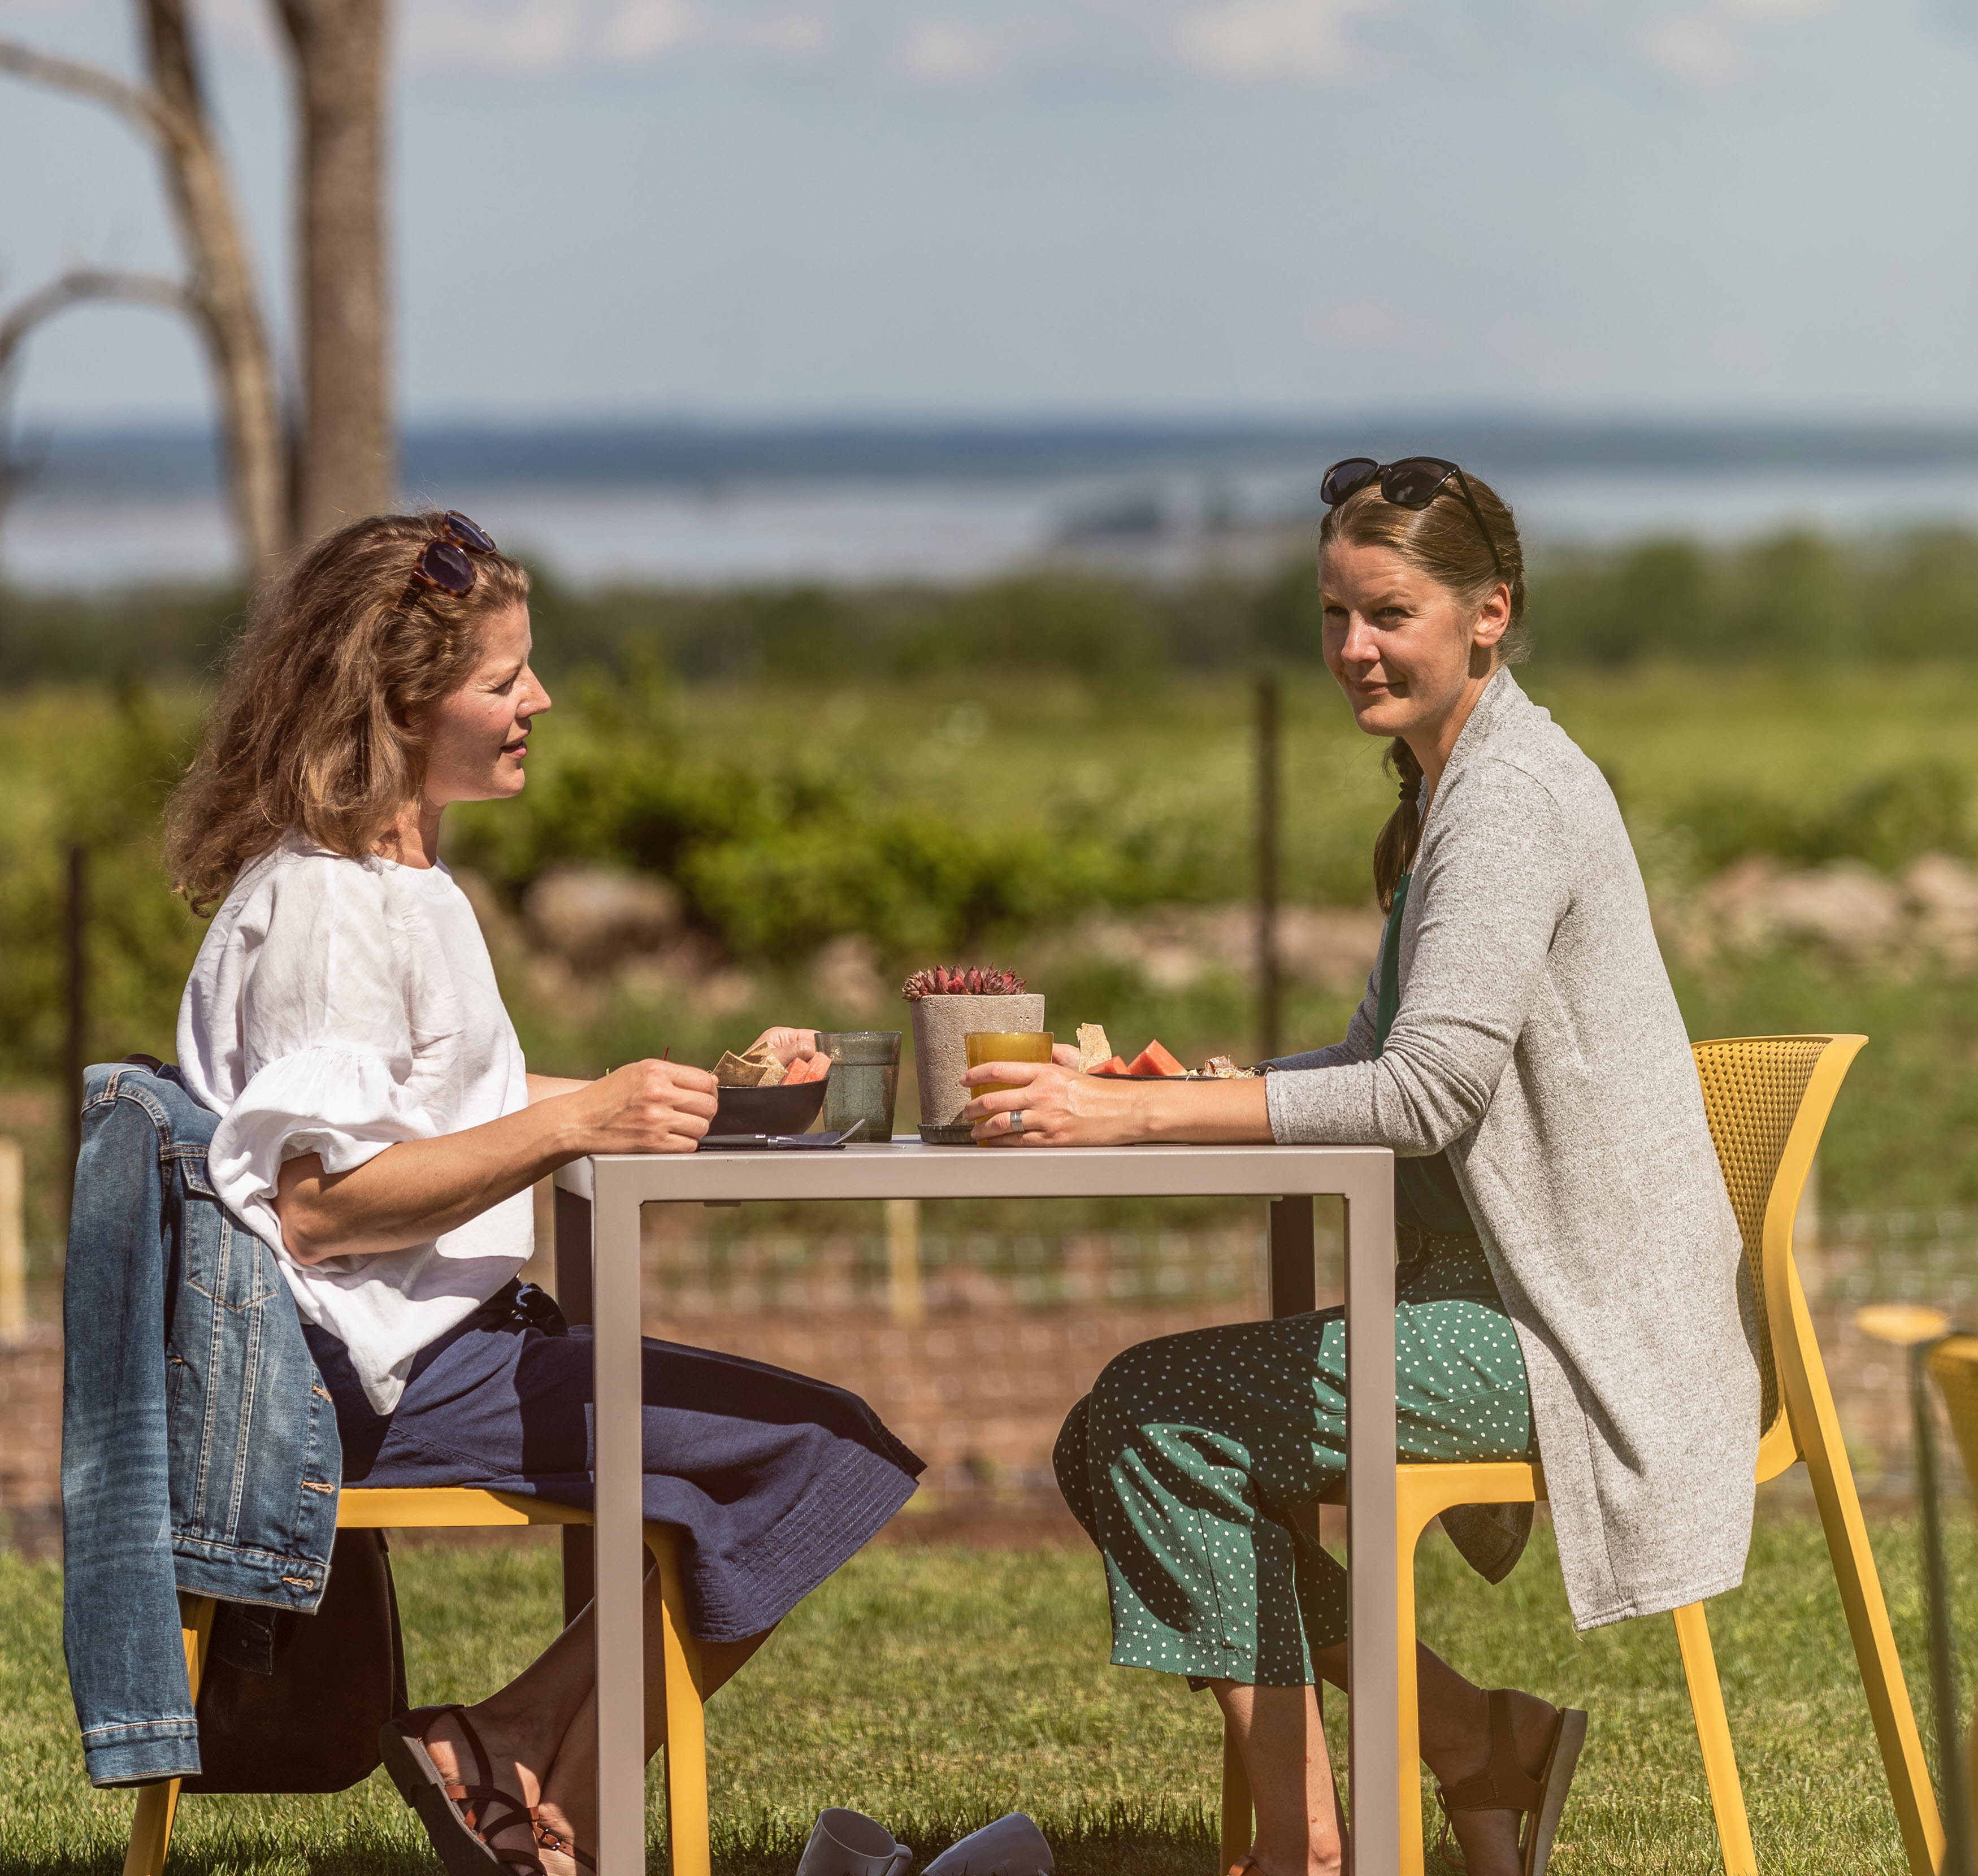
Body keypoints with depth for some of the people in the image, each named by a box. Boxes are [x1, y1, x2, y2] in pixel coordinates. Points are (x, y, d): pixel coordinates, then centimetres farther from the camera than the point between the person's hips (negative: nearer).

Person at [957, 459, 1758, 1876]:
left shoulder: (1514, 798, -15)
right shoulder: (1450, 788, 16)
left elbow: (1430, 1088, -24)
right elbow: (1391, 1061, 18)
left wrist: (1140, 1116, -27)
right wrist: (1191, 1088, 1)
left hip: (1564, 1335, -10)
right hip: (1499, 1296, 10)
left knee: (1157, 1420, -16)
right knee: (1173, 1415, 11)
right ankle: (1475, 1745, 11)